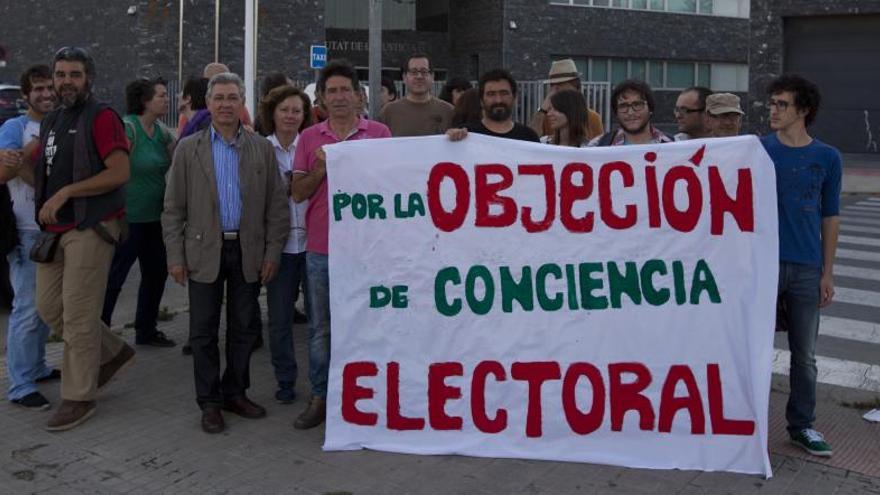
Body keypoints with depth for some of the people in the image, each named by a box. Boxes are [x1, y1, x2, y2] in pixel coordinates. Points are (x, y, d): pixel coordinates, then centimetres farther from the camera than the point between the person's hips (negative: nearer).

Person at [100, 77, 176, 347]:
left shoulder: (161, 131, 10)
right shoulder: (127, 127, -15)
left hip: (154, 217, 9)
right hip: (129, 217, -9)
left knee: (156, 273, 15)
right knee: (114, 277, -2)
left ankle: (146, 330, 29)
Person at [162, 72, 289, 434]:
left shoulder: (262, 148, 4)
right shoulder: (188, 149, 2)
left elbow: (276, 205, 4)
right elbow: (173, 208, 2)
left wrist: (272, 252, -2)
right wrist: (175, 256, -4)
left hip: (248, 252, 1)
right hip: (205, 251, -1)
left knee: (242, 329, 10)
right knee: (204, 331, 4)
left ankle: (235, 393, 24)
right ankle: (209, 403, 15)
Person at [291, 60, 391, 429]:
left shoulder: (379, 133, 3)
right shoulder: (310, 138, 7)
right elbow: (298, 192, 5)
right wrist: (321, 169, -11)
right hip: (321, 248, 2)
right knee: (321, 327, 10)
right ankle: (320, 397, 21)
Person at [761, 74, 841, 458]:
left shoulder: (827, 157, 3)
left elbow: (830, 217, 7)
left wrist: (827, 273, 4)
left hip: (807, 268, 1)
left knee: (804, 353, 9)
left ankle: (801, 425, 23)